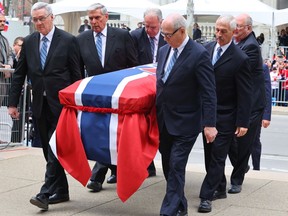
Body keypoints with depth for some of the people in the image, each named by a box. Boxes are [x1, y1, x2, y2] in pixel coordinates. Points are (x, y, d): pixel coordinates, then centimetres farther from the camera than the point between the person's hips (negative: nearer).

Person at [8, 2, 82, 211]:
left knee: (56, 149, -9)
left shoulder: (68, 40, -4)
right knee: (49, 150, 10)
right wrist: (13, 103, 7)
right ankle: (60, 191, 21)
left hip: (61, 104, -5)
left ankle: (46, 193, -10)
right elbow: (19, 74, 11)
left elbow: (76, 75, -3)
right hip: (40, 105, 5)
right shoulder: (29, 42, 8)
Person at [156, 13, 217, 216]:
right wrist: (156, 112, 14)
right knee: (168, 165, 14)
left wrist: (209, 124, -20)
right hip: (164, 120, 7)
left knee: (176, 167, -8)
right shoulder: (164, 50, 7)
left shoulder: (199, 54, -15)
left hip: (185, 123, -7)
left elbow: (209, 92, -16)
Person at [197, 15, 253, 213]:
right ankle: (220, 189, 31)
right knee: (210, 155, 15)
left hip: (225, 117, -6)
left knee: (217, 157, -2)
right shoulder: (208, 48, 1)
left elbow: (245, 94, -13)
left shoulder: (240, 59, -16)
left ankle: (207, 196, 3)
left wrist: (243, 122, -15)